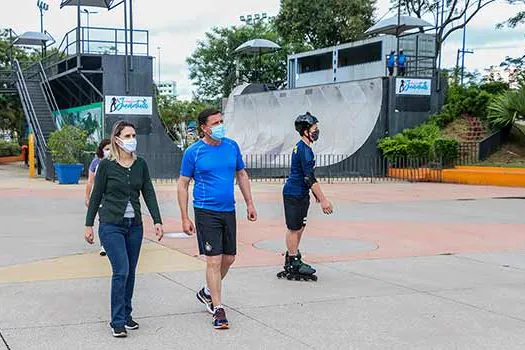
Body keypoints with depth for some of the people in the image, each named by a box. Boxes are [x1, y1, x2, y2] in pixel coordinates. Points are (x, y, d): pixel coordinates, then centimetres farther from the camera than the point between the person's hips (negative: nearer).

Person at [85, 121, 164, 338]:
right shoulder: (106, 165, -4)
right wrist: (89, 224, 1)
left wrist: (157, 221, -2)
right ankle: (117, 322, -4)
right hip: (111, 225, -4)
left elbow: (149, 194, 6)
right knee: (121, 271, -12)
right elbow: (96, 196, 1)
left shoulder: (140, 165, 6)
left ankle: (126, 315, 22)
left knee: (130, 272, 8)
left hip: (134, 225, 4)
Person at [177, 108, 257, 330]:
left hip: (228, 211, 5)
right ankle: (218, 310, 3)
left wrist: (250, 204, 11)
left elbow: (242, 175, 16)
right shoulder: (193, 152, -7)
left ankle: (207, 293, 36)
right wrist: (185, 218, -7)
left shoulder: (232, 146, 5)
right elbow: (182, 185, -3)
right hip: (206, 212, -5)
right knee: (214, 261, -7)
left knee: (228, 259, 12)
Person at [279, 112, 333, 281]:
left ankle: (292, 259, 27)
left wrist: (316, 193, 27)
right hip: (294, 194, -10)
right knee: (294, 229, -2)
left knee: (299, 228, 16)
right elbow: (310, 178, -23)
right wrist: (323, 200, -22)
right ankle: (293, 266, 5)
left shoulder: (301, 147, 13)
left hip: (300, 194, 10)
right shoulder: (304, 150, -20)